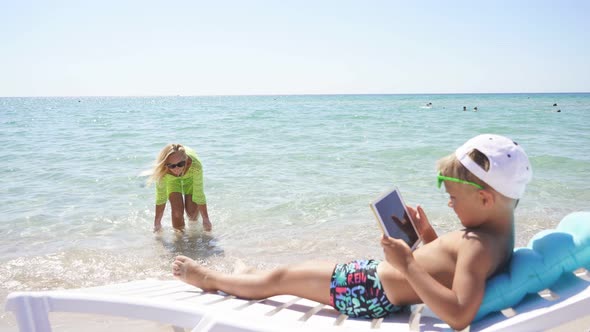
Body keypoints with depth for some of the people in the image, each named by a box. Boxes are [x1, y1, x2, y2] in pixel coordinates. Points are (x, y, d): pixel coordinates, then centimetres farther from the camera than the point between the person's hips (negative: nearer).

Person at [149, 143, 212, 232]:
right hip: (171, 179, 0)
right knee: (177, 211, -15)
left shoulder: (195, 165, -44)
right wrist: (157, 223, -17)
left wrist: (206, 219, -22)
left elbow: (199, 194, -32)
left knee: (192, 211, -3)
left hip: (190, 177, 0)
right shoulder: (162, 171, -40)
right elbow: (161, 197, -26)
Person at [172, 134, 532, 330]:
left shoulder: (479, 246, -27)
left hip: (377, 291, -9)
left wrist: (406, 264, -36)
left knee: (281, 278, 7)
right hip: (382, 275, 9)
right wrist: (427, 233, 2)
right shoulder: (495, 228, 3)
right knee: (297, 271, 23)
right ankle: (251, 279, 47)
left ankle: (210, 279, 30)